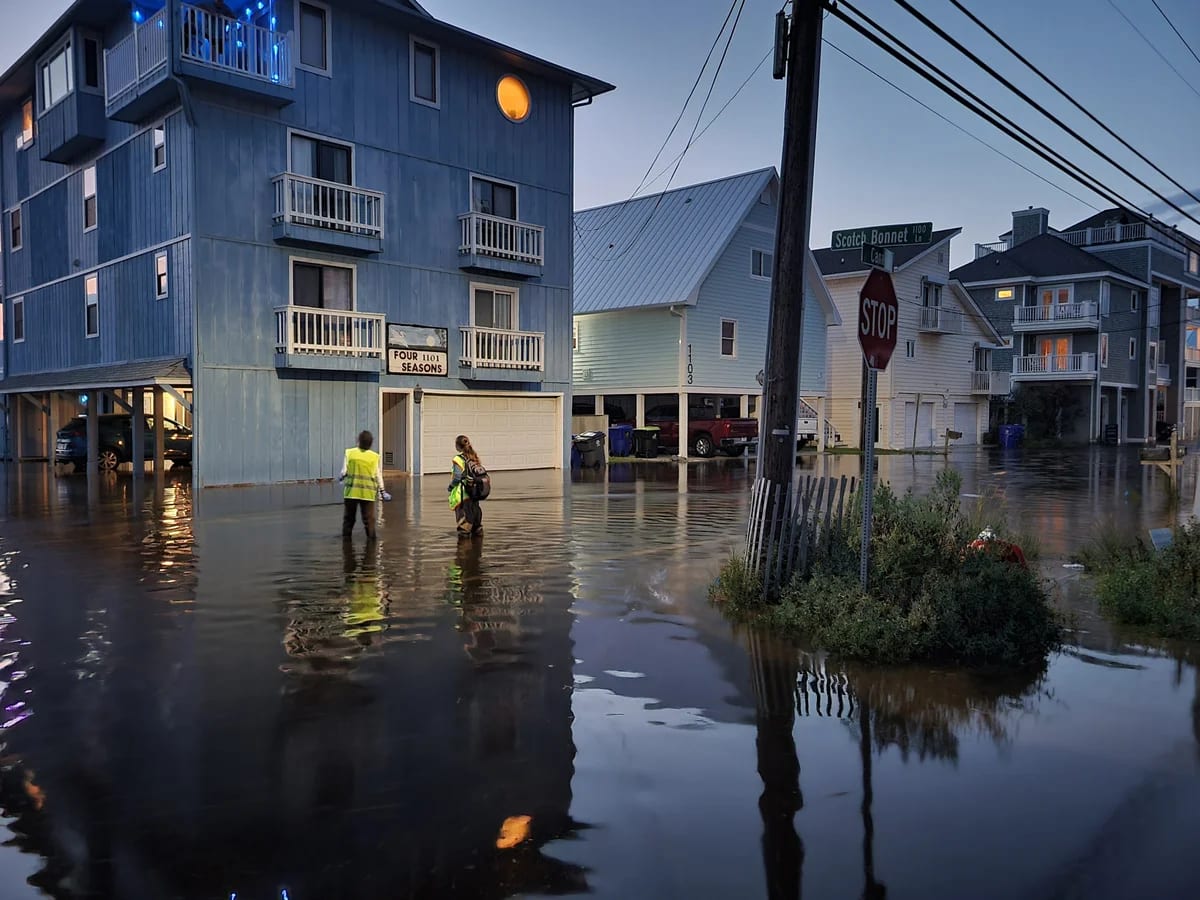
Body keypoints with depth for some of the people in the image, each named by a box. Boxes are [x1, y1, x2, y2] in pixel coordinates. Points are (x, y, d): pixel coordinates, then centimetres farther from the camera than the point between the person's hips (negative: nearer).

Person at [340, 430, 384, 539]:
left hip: (351, 491, 1)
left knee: (348, 517, 13)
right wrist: (381, 490, 11)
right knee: (369, 518, 5)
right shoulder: (375, 457, -2)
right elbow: (378, 476, 1)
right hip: (368, 493, -1)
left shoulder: (349, 453, -3)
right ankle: (371, 537, 3)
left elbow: (344, 472, -2)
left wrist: (340, 478, 19)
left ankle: (346, 536, 17)